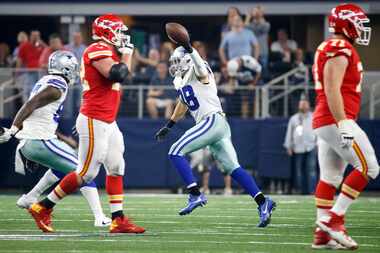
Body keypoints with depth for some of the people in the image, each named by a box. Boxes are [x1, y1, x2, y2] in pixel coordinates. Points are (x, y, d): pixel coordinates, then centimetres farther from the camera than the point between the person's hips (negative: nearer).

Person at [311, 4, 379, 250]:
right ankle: (333, 219, -9)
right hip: (337, 120, -10)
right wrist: (343, 124, -25)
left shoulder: (330, 48, 19)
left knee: (330, 177, 8)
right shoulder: (340, 49, -12)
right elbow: (332, 90, -21)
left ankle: (323, 234, 6)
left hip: (323, 123, 10)